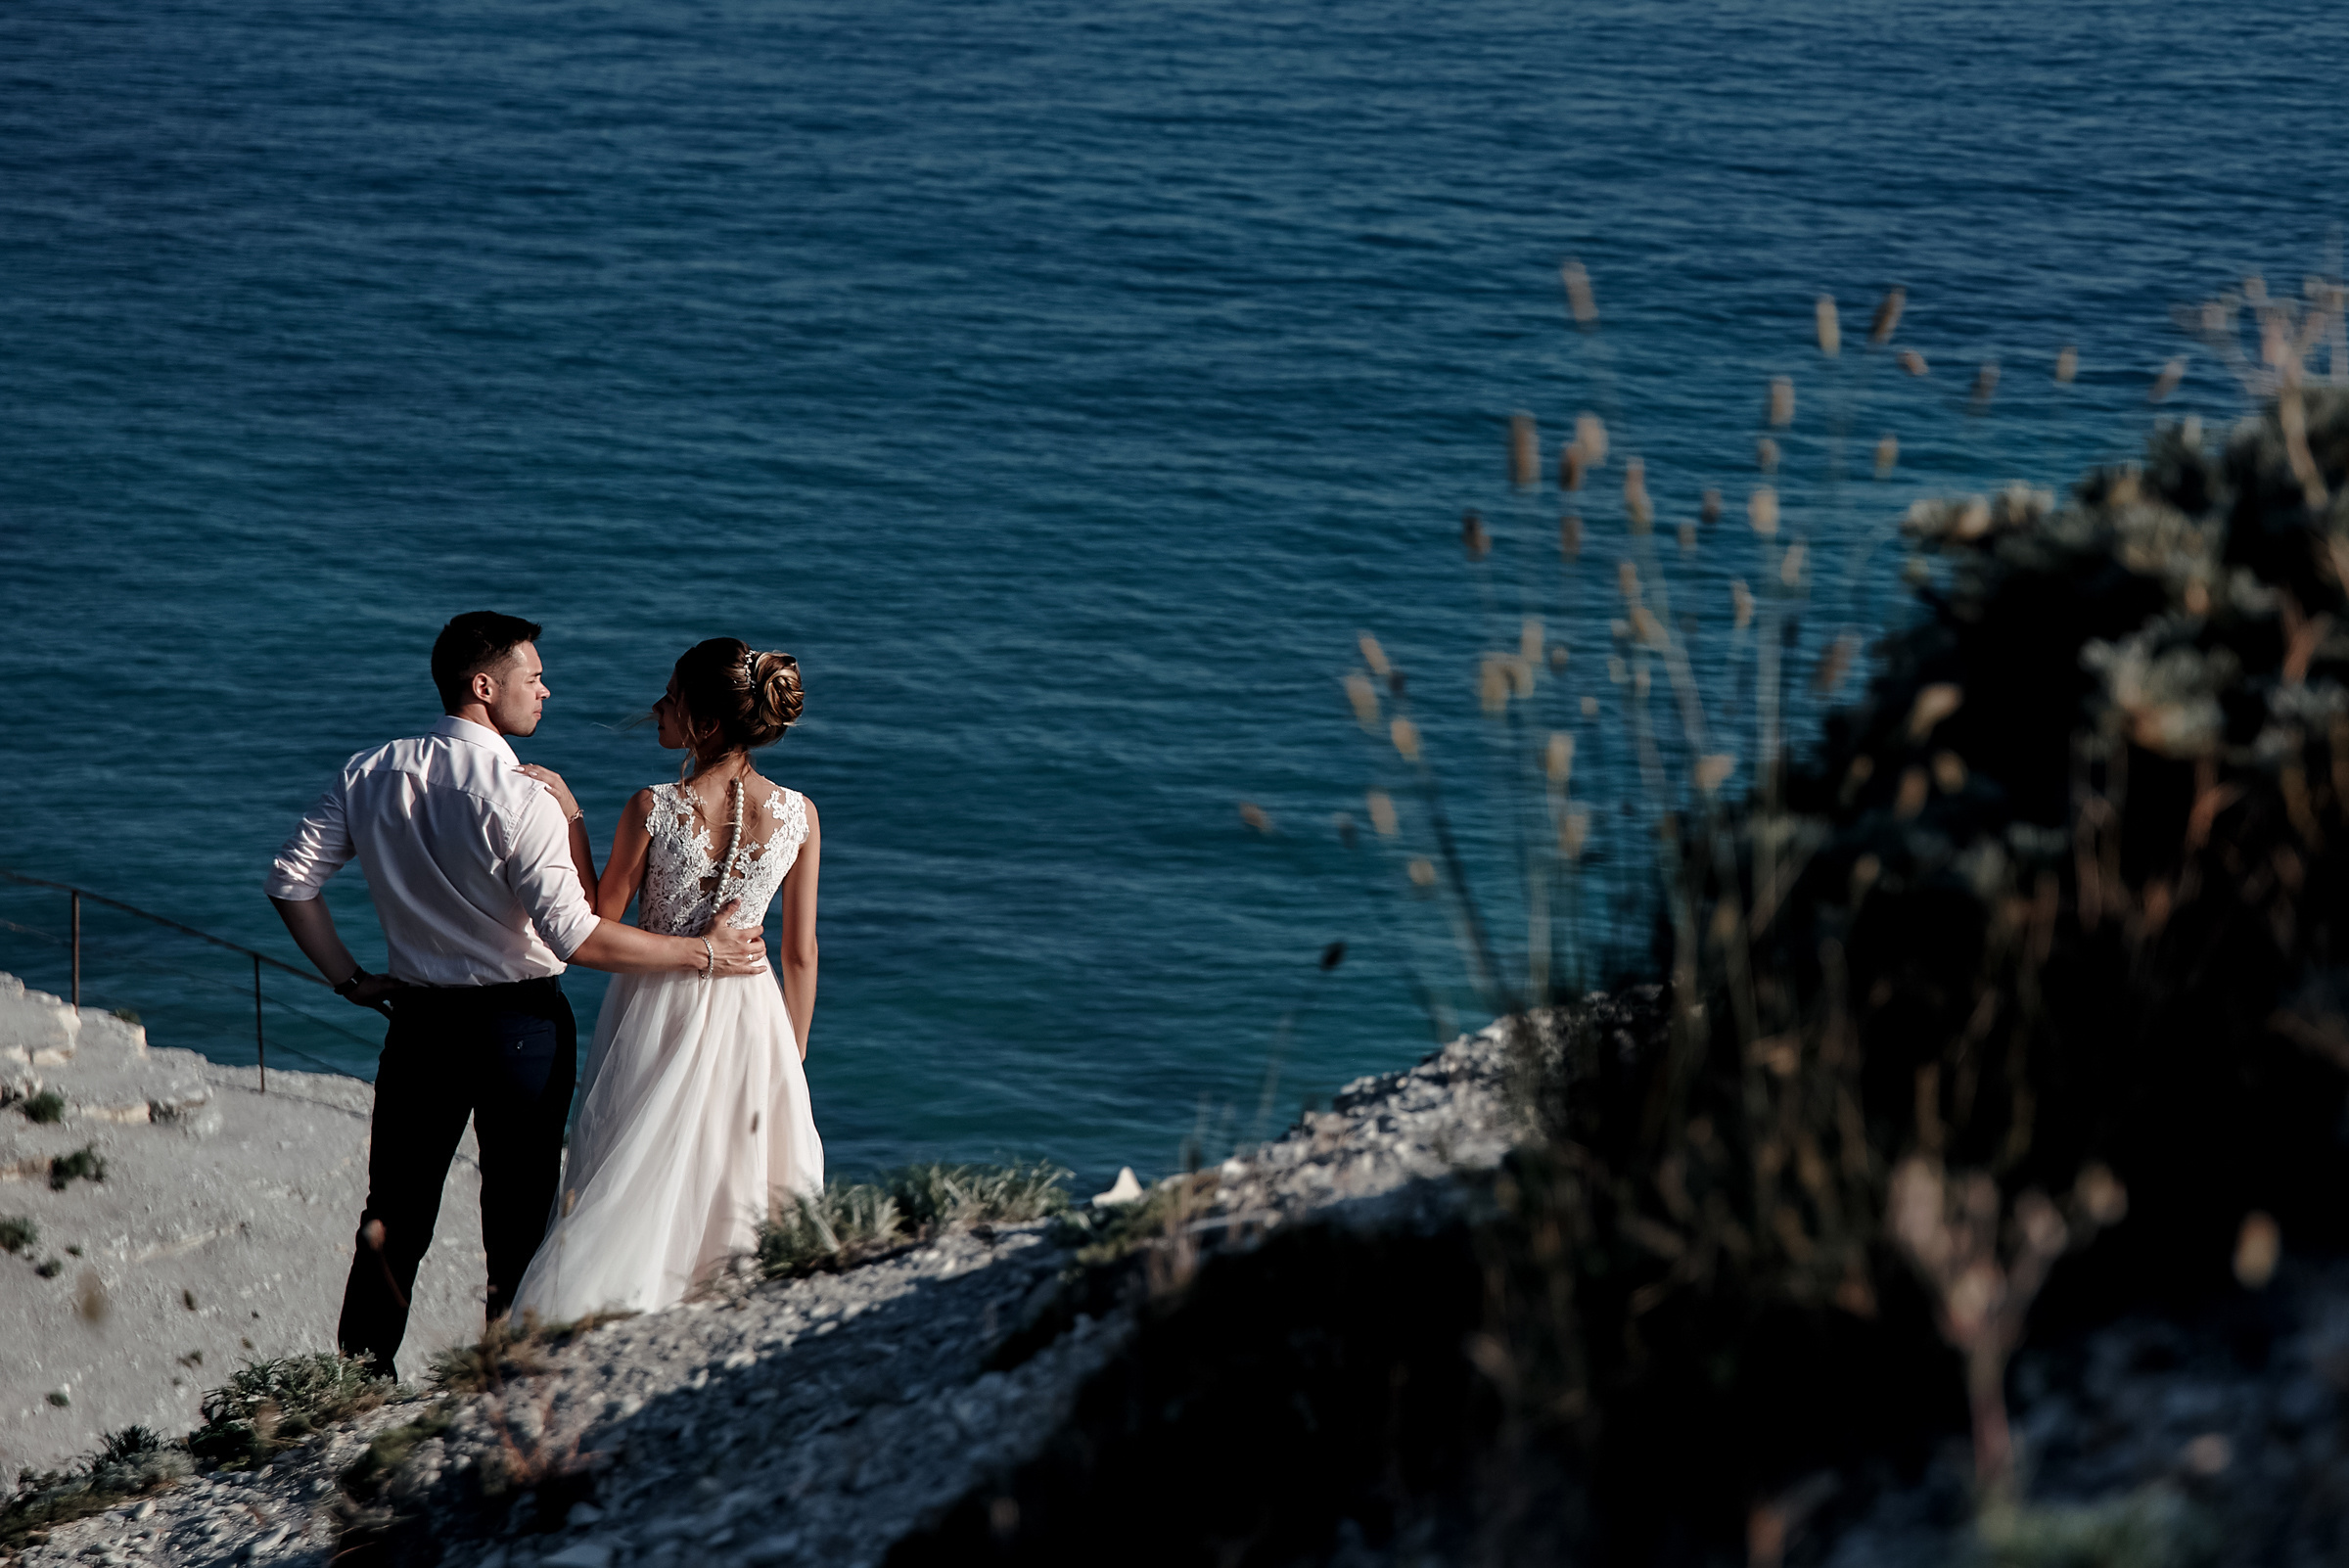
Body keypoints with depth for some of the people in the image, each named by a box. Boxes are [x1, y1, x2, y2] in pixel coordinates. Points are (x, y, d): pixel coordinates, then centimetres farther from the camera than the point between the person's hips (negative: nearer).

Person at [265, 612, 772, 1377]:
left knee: (393, 1215, 15)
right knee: (516, 1225, 7)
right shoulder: (518, 798, -19)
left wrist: (349, 978, 10)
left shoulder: (371, 775, -1)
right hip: (519, 1021, -5)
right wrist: (701, 952, -16)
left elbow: (290, 879, 1)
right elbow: (573, 934, -24)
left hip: (418, 1019, 5)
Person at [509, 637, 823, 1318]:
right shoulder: (797, 815, -7)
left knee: (633, 1201, 6)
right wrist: (790, 1059, 13)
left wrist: (569, 818, -1)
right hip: (751, 1021, 2)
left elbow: (595, 924, -6)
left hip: (656, 1018, -2)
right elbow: (801, 955, 1)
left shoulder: (654, 810, -16)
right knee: (738, 1202, 12)